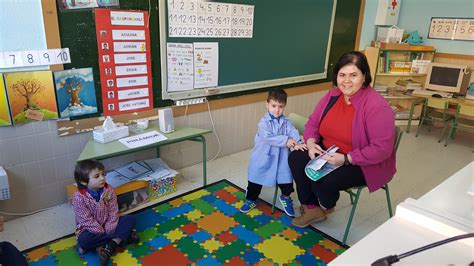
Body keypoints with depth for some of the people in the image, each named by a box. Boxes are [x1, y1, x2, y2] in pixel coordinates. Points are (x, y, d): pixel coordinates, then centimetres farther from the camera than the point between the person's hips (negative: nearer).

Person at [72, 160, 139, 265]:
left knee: (130, 219, -15)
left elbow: (113, 213, -10)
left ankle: (110, 246, -26)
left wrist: (109, 231, -20)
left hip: (107, 226, 3)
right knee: (83, 240, -35)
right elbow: (87, 221, -21)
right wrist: (103, 234, -22)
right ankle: (123, 237, -25)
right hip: (89, 229, -3)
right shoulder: (79, 198, -21)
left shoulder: (109, 190, -11)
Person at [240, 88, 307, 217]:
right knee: (256, 179, 10)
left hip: (281, 158, 3)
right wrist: (285, 140, -31)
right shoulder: (264, 122, -13)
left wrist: (298, 143, -34)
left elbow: (293, 133, -13)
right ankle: (251, 199, 33)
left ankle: (285, 197, 37)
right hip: (263, 158, -3)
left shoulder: (286, 122, 1)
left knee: (286, 178, 7)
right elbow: (268, 137, -26)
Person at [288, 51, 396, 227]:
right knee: (296, 158, -11)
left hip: (364, 164, -6)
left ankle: (327, 206, 14)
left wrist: (346, 159, -29)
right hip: (328, 154, 7)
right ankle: (312, 209, 3)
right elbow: (313, 123, 6)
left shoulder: (377, 107, -24)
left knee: (323, 180, -26)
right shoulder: (332, 95, -2)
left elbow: (382, 149, -26)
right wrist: (311, 143, -15)